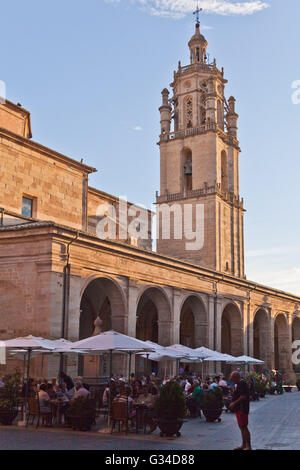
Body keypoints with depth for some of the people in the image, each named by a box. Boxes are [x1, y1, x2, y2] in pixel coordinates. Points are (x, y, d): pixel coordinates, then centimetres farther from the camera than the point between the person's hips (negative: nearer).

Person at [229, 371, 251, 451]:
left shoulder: (242, 384, -16)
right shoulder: (238, 384, 17)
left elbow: (243, 396, -24)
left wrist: (234, 403, -20)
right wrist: (233, 403, 16)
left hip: (242, 409, -11)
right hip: (239, 409, 11)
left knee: (244, 427, -9)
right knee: (241, 427, 15)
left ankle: (248, 446, -7)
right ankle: (244, 445, 22)